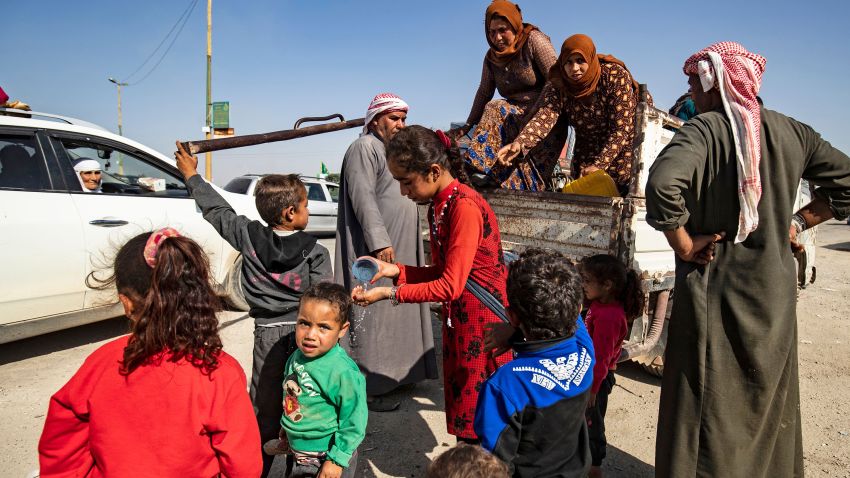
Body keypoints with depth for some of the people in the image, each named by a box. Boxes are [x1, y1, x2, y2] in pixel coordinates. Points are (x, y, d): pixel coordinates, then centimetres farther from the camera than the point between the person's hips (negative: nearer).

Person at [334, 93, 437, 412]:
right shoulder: (364, 148, -9)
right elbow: (363, 197, -18)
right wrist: (379, 241, -25)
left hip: (400, 247, 10)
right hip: (376, 247, -10)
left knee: (396, 309, 13)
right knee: (374, 311, -7)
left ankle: (394, 373, 23)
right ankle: (369, 387, -1)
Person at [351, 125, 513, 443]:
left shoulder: (465, 207, -21)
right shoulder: (438, 207, 8)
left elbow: (451, 285, -22)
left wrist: (389, 294, -18)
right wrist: (396, 270, -1)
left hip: (483, 321, -9)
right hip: (458, 320, 9)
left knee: (481, 414, 4)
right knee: (463, 410, 17)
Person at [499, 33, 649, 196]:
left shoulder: (616, 76, -21)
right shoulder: (557, 85, -13)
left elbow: (620, 129, -23)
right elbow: (544, 117, -31)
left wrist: (599, 165, -31)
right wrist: (519, 143, -51)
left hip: (624, 144, -3)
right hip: (588, 150, 3)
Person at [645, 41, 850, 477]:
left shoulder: (703, 129, -13)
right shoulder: (790, 131, 5)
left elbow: (663, 184, -30)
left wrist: (684, 245, -17)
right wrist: (797, 222, 12)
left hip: (713, 290, -6)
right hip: (775, 292, 6)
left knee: (710, 412, 6)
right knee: (768, 408, 21)